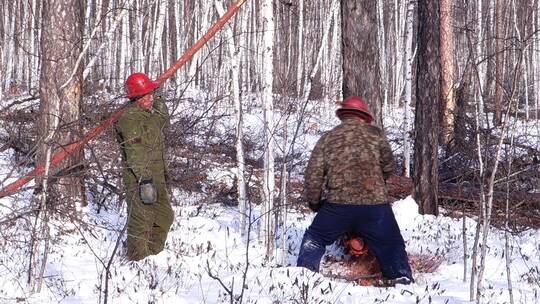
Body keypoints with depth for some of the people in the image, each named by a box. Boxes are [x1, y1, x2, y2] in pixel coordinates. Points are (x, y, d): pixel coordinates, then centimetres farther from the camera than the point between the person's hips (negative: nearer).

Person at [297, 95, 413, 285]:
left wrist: (315, 204, 19)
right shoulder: (375, 134, 6)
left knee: (314, 240, 20)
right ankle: (403, 280, 9)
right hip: (375, 203, -1)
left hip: (338, 205, 1)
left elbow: (313, 176, 5)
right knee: (391, 246, 14)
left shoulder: (327, 139, 8)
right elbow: (388, 167, 11)